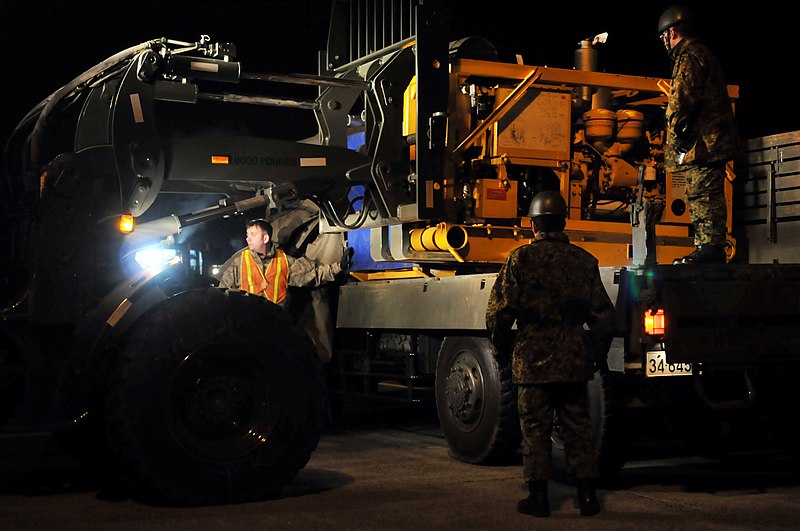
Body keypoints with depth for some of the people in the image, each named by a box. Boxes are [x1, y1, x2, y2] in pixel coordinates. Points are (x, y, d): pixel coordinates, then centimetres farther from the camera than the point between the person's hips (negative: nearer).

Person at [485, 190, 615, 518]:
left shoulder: (521, 258, -5)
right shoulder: (584, 261, 6)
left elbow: (499, 313, -8)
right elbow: (603, 316, 8)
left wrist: (502, 353, 7)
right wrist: (597, 355, 20)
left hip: (533, 359, -3)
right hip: (575, 360, 3)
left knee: (535, 429, 5)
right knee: (578, 427, 10)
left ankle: (538, 497, 8)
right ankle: (587, 496, 12)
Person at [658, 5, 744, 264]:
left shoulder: (689, 57, -8)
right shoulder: (704, 54, 25)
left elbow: (682, 100, -18)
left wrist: (676, 133, -9)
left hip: (702, 143, -11)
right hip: (712, 143, 11)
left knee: (703, 195, -12)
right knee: (700, 195, 12)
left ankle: (711, 248, -14)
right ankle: (706, 249, 15)